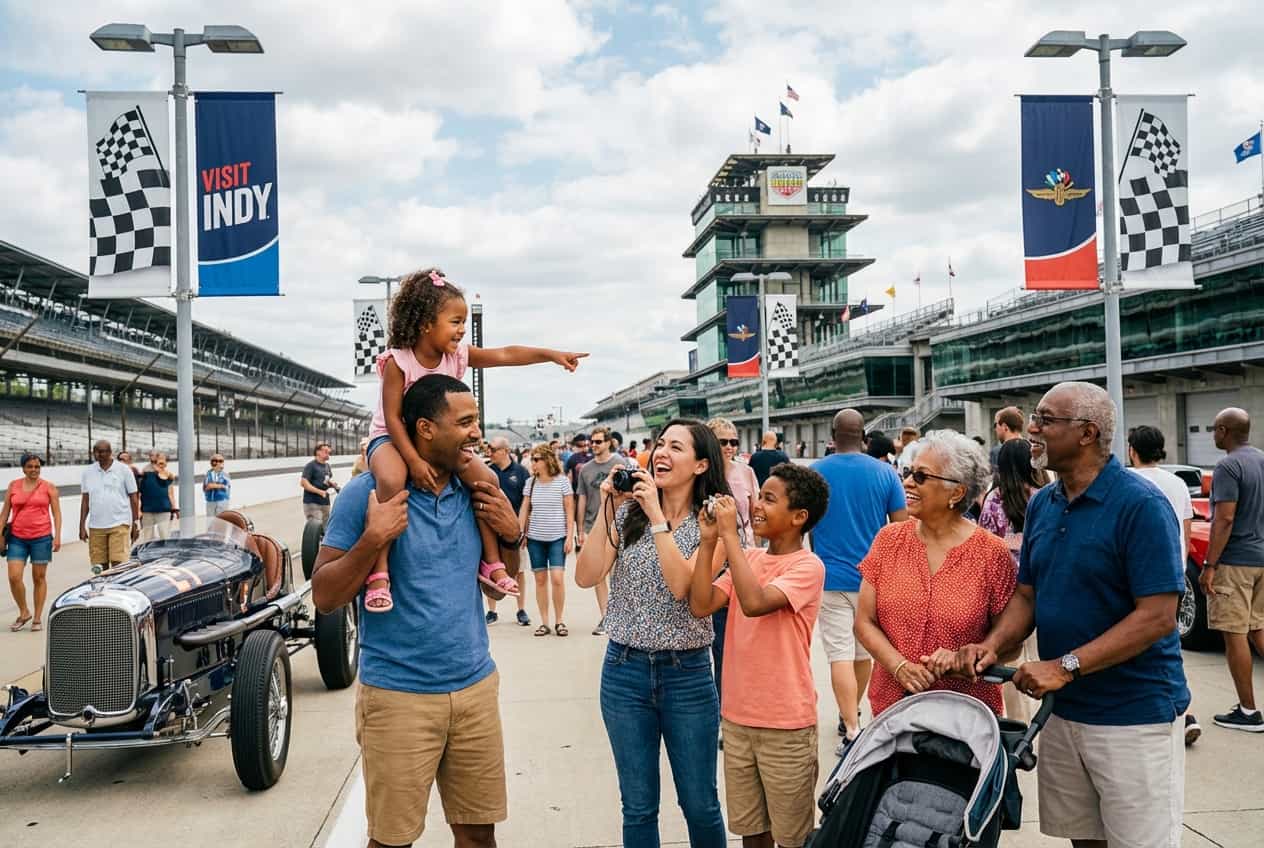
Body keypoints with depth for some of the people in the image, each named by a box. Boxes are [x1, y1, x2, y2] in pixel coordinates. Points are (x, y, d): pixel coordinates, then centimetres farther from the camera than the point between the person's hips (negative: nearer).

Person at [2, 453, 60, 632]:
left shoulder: (48, 487, 3)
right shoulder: (13, 486, 8)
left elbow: (57, 513, 1)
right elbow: (5, 512, 10)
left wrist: (57, 536, -8)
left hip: (41, 537, -2)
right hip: (17, 538, 2)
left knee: (39, 578, 4)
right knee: (14, 577, -7)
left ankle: (37, 619, 13)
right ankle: (24, 612, 14)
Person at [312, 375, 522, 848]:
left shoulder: (474, 492, 5)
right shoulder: (369, 492, -10)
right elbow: (324, 597, -9)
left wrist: (511, 535, -4)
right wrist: (372, 540, -24)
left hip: (476, 687, 4)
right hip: (398, 695, -4)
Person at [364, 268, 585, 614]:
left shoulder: (458, 354, -4)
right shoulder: (398, 361, -20)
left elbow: (507, 354, -5)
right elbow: (392, 417, -22)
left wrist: (552, 354, -12)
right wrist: (414, 461, -30)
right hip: (391, 439, -6)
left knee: (487, 479, -12)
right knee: (392, 481, -40)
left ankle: (491, 561, 0)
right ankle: (380, 571, -35)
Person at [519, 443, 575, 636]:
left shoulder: (562, 481, -4)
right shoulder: (530, 482, 5)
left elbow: (570, 511, -2)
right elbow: (524, 509, 8)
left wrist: (570, 536, -7)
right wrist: (520, 533, 3)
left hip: (557, 538, -3)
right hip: (535, 538, 3)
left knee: (557, 578, -10)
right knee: (540, 579, 4)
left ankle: (559, 621, 5)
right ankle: (544, 622, 12)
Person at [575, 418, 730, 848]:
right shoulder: (628, 511, 1)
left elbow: (682, 584, -21)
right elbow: (585, 576, -9)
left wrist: (657, 515, -20)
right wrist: (606, 508, -13)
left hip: (687, 674, -2)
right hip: (625, 670, 2)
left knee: (700, 804, 11)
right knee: (638, 807, 13)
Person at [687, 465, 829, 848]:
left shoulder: (807, 566, -14)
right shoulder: (746, 558, 6)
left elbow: (755, 602, -30)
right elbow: (701, 605, -5)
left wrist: (730, 534, -24)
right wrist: (709, 541, -11)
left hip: (786, 725, -6)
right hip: (737, 717, 6)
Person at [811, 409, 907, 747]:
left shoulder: (814, 472, -4)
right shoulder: (885, 472, -4)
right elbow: (902, 526, -2)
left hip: (830, 577, -2)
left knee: (840, 655, -1)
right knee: (864, 651, 18)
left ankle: (852, 730, -6)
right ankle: (851, 715, 35)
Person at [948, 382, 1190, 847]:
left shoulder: (1141, 505, -15)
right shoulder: (1041, 504, 7)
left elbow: (1158, 616, -20)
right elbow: (1027, 595, 13)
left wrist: (1066, 666, -23)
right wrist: (993, 644, -6)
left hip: (1134, 716, -6)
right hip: (1063, 709, 7)